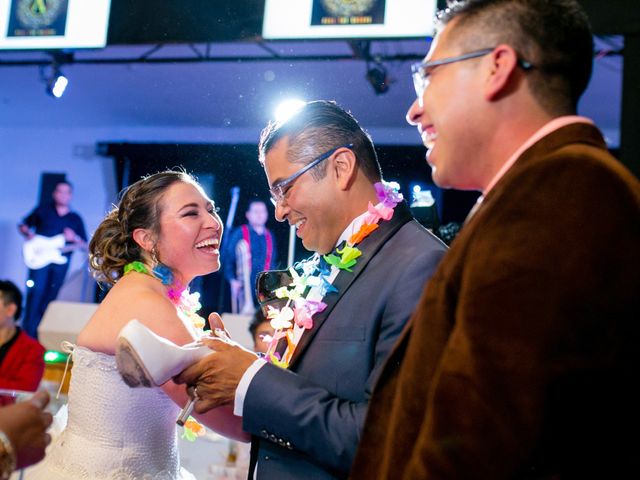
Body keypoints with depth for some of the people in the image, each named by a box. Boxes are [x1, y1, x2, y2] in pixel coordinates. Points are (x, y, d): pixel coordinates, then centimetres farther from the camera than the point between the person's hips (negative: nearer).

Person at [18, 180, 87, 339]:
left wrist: (74, 238, -9)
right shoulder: (43, 210, 9)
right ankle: (28, 333, -11)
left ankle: (39, 333, 12)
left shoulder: (76, 219, 13)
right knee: (36, 292, -13)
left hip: (61, 261, 2)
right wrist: (28, 233, -7)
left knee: (49, 298, 4)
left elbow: (85, 245, 11)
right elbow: (22, 225, 14)